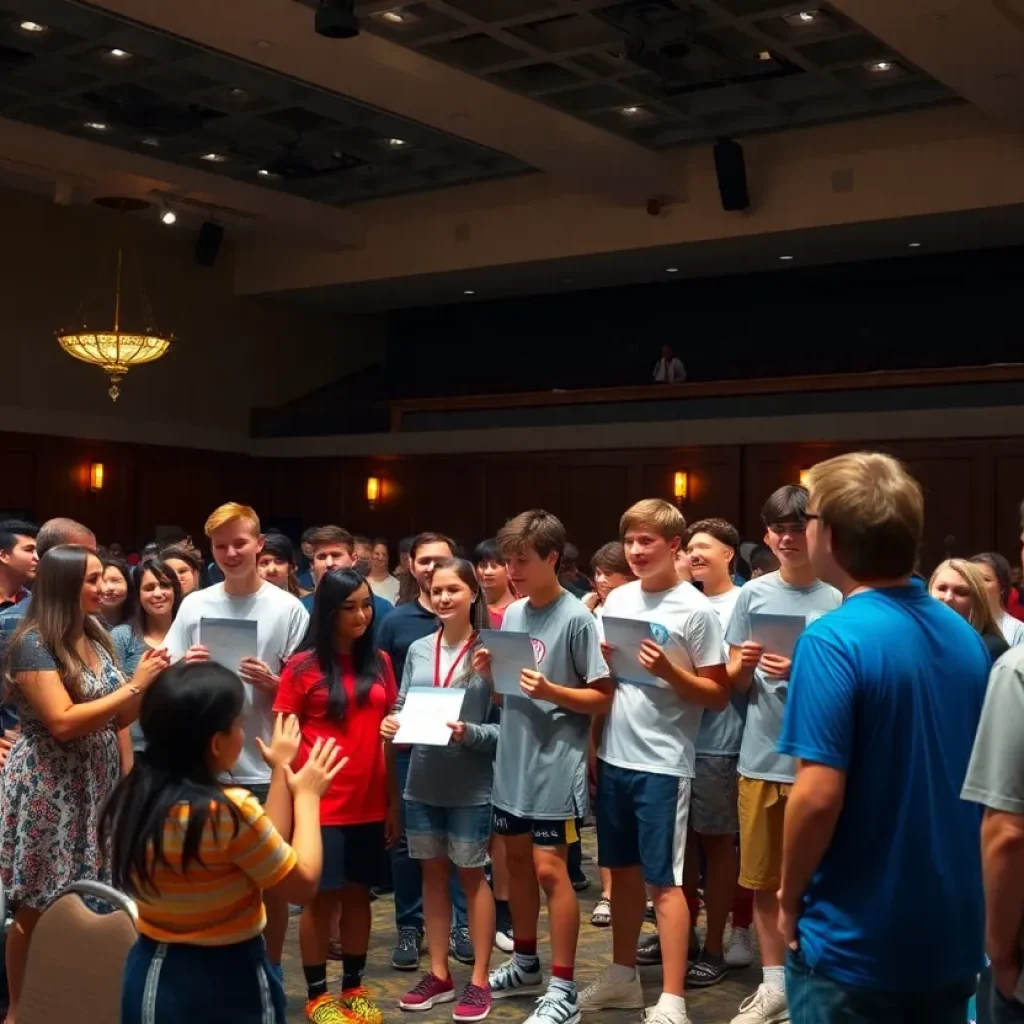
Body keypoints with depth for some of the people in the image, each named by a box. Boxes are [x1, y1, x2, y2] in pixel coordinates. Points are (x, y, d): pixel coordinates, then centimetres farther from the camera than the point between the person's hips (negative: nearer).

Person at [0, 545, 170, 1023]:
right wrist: (134, 685, -22)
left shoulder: (96, 638, 8)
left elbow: (117, 717, 13)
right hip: (47, 791, -6)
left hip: (97, 787, 7)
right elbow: (63, 722, -23)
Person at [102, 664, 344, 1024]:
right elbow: (303, 883, -11)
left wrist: (281, 768, 10)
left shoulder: (132, 798, -4)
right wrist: (306, 795, -1)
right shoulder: (229, 811, -26)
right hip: (226, 981, -6)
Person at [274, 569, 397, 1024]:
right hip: (321, 803, -4)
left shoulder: (379, 663, 6)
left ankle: (354, 987, 24)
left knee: (358, 893, 12)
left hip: (368, 802, 4)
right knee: (321, 896, 5)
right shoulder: (303, 666, -6)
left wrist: (393, 799, 9)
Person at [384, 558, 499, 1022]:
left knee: (472, 875, 7)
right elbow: (403, 706, 9)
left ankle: (479, 980, 17)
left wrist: (470, 734, -26)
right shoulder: (418, 650, 4)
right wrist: (392, 724, -12)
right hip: (422, 783, 5)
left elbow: (504, 725, -10)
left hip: (471, 786, -4)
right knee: (433, 874, 14)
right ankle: (438, 974, 26)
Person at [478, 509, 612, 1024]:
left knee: (550, 869, -4)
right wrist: (490, 674, -5)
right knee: (517, 862, 16)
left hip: (554, 765, -7)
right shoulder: (511, 613, 8)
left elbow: (603, 698, -12)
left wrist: (551, 691, -25)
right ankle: (525, 962, 33)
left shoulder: (576, 619, -13)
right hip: (511, 761, 7)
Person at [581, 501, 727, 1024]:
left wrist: (668, 671, -22)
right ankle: (623, 976, 30)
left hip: (662, 764, -6)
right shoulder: (617, 600, 8)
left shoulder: (695, 610, -10)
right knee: (623, 870, 16)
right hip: (613, 758, 6)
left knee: (664, 880, -2)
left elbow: (718, 695, -9)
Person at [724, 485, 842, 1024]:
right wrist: (743, 663, -16)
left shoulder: (837, 600, -2)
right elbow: (734, 683, 6)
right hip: (760, 757, 2)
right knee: (762, 879, 10)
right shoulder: (753, 594, 4)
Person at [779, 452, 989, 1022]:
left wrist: (791, 897, -8)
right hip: (952, 934, 7)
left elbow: (819, 795, -22)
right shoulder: (966, 637, 4)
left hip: (854, 939, -6)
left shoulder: (833, 640, -19)